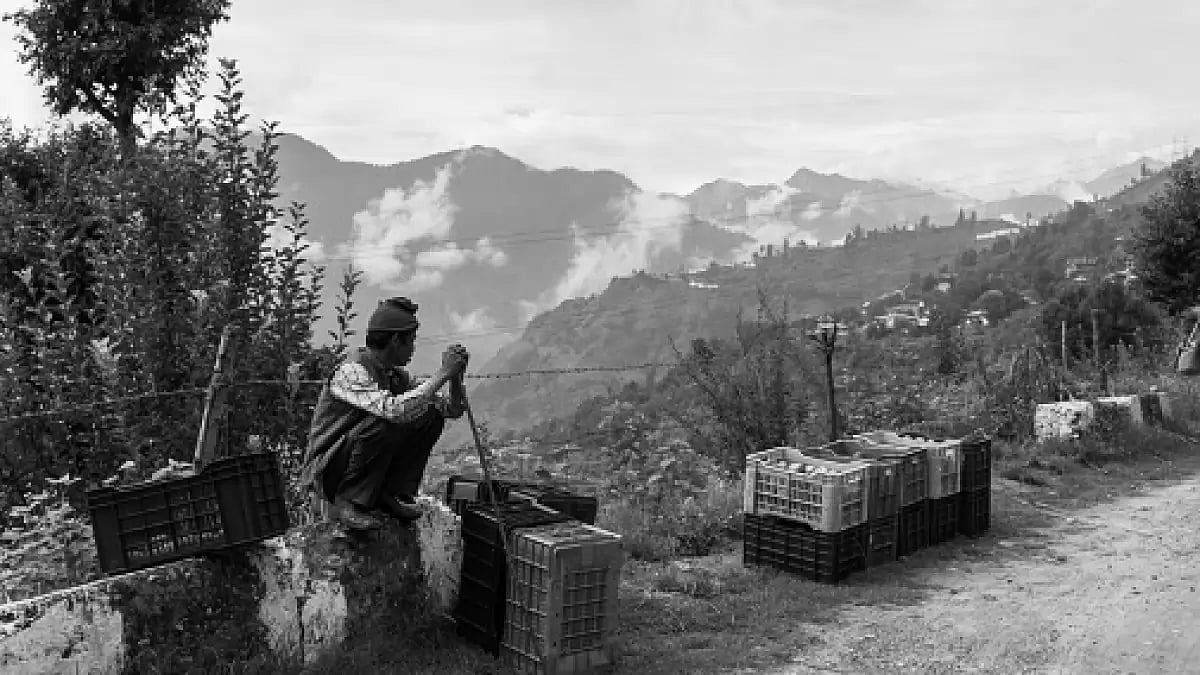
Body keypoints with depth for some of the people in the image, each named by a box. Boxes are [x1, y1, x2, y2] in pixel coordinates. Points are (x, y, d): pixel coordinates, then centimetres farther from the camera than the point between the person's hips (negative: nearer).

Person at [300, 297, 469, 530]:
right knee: (387, 423, -32)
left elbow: (453, 410, 7)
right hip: (327, 473, -8)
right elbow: (396, 410, -39)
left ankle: (392, 493, 1)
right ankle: (349, 501, -16)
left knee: (431, 416, -5)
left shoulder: (396, 375, 4)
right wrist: (442, 373, -31)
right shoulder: (351, 372, -21)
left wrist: (455, 376, -12)